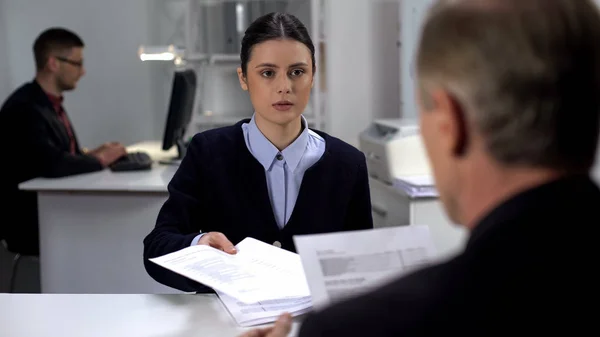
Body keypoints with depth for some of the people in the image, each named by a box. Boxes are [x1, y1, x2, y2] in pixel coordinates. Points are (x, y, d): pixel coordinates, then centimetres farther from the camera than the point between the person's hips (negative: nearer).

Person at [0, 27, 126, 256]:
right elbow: (52, 165, -31)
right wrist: (100, 160, -16)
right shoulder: (24, 108, -19)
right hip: (31, 222, -9)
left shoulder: (51, 103, 11)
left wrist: (92, 154, -4)